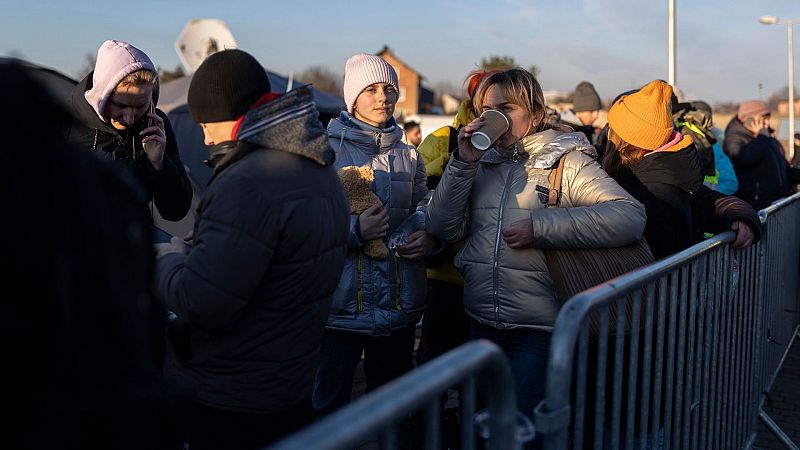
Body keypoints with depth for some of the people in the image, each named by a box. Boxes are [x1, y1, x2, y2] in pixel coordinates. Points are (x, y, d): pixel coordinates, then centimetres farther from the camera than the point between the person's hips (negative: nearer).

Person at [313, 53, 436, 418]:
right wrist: (355, 230, -22)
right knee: (329, 408, 1)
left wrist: (428, 238, -2)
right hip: (341, 303, -4)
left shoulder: (408, 156, 11)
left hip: (400, 305, 5)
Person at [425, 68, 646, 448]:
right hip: (482, 326, 5)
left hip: (539, 331, -5)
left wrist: (541, 226, -23)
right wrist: (464, 162, -10)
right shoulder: (483, 164, 7)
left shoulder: (568, 163, -6)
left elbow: (630, 217, -20)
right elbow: (443, 228, 0)